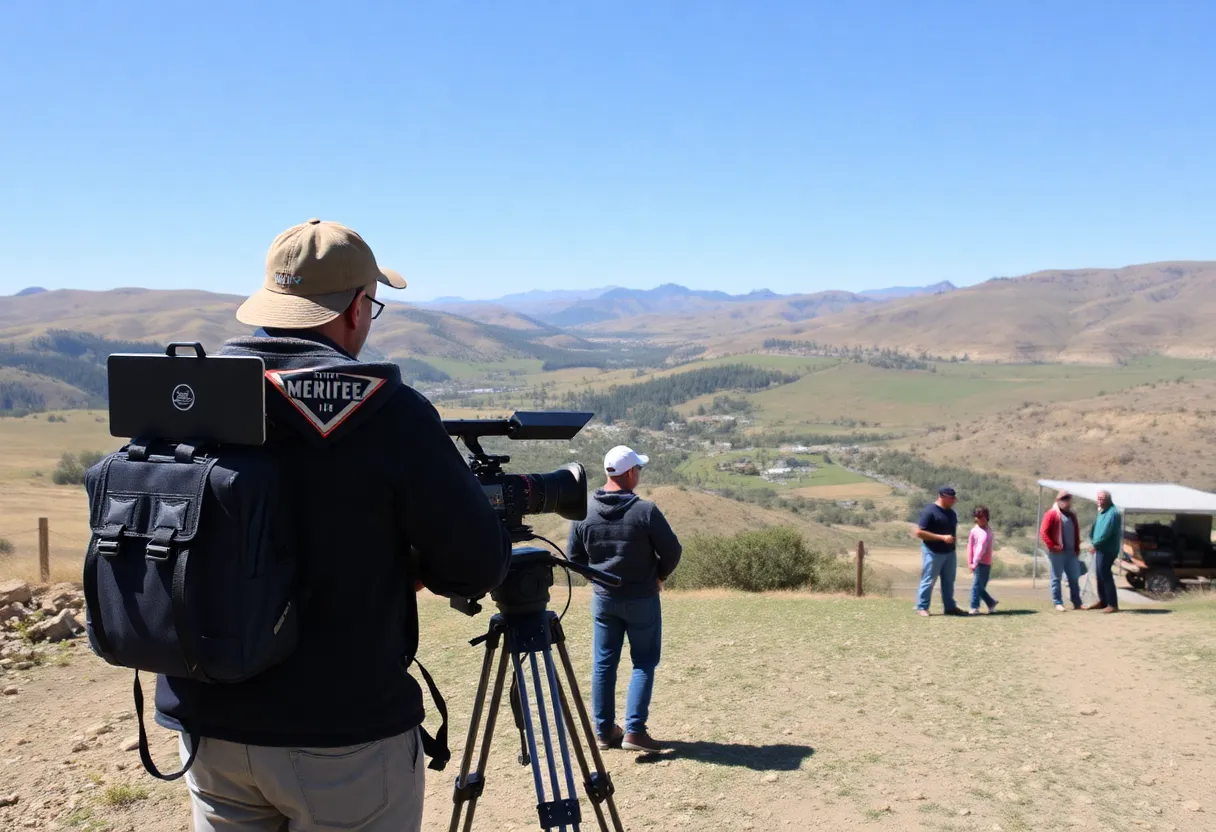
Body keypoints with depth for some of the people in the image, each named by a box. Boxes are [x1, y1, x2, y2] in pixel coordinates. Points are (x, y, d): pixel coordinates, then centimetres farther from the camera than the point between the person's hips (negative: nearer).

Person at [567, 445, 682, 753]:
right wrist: (659, 575, 9)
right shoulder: (645, 511, -18)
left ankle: (605, 730, 18)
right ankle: (634, 730, 1)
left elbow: (574, 556, 2)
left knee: (604, 664, 12)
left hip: (603, 598, 4)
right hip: (642, 599, -4)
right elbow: (672, 551, -10)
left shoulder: (584, 512, -6)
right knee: (644, 662, 7)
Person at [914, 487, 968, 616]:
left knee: (949, 581, 13)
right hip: (933, 553, -8)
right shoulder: (930, 511, -16)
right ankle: (922, 607, 6)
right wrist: (942, 537, -23)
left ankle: (950, 607, 22)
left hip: (950, 552, 8)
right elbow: (919, 533, -20)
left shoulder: (951, 512, 9)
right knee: (928, 580, -2)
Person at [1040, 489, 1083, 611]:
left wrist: (1077, 547, 10)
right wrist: (1053, 546, -16)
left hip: (1071, 551, 7)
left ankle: (1077, 603, 15)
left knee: (1074, 578, 9)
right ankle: (1058, 603, 4)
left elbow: (1076, 532, 20)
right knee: (1057, 578, 0)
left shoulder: (1072, 514, 15)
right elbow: (1043, 532, -11)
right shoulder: (1051, 514, -7)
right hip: (1058, 552, -7)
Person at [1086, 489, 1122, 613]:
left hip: (1108, 550, -10)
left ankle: (1113, 605, -5)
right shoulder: (1102, 512, 16)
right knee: (1100, 575, 15)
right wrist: (1092, 538, 1)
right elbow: (1096, 527, 19)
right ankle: (1102, 601, 25)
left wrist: (1095, 544, -14)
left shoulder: (1113, 513, -17)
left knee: (1105, 575, -9)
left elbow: (1106, 532, -23)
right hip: (1101, 548, 10)